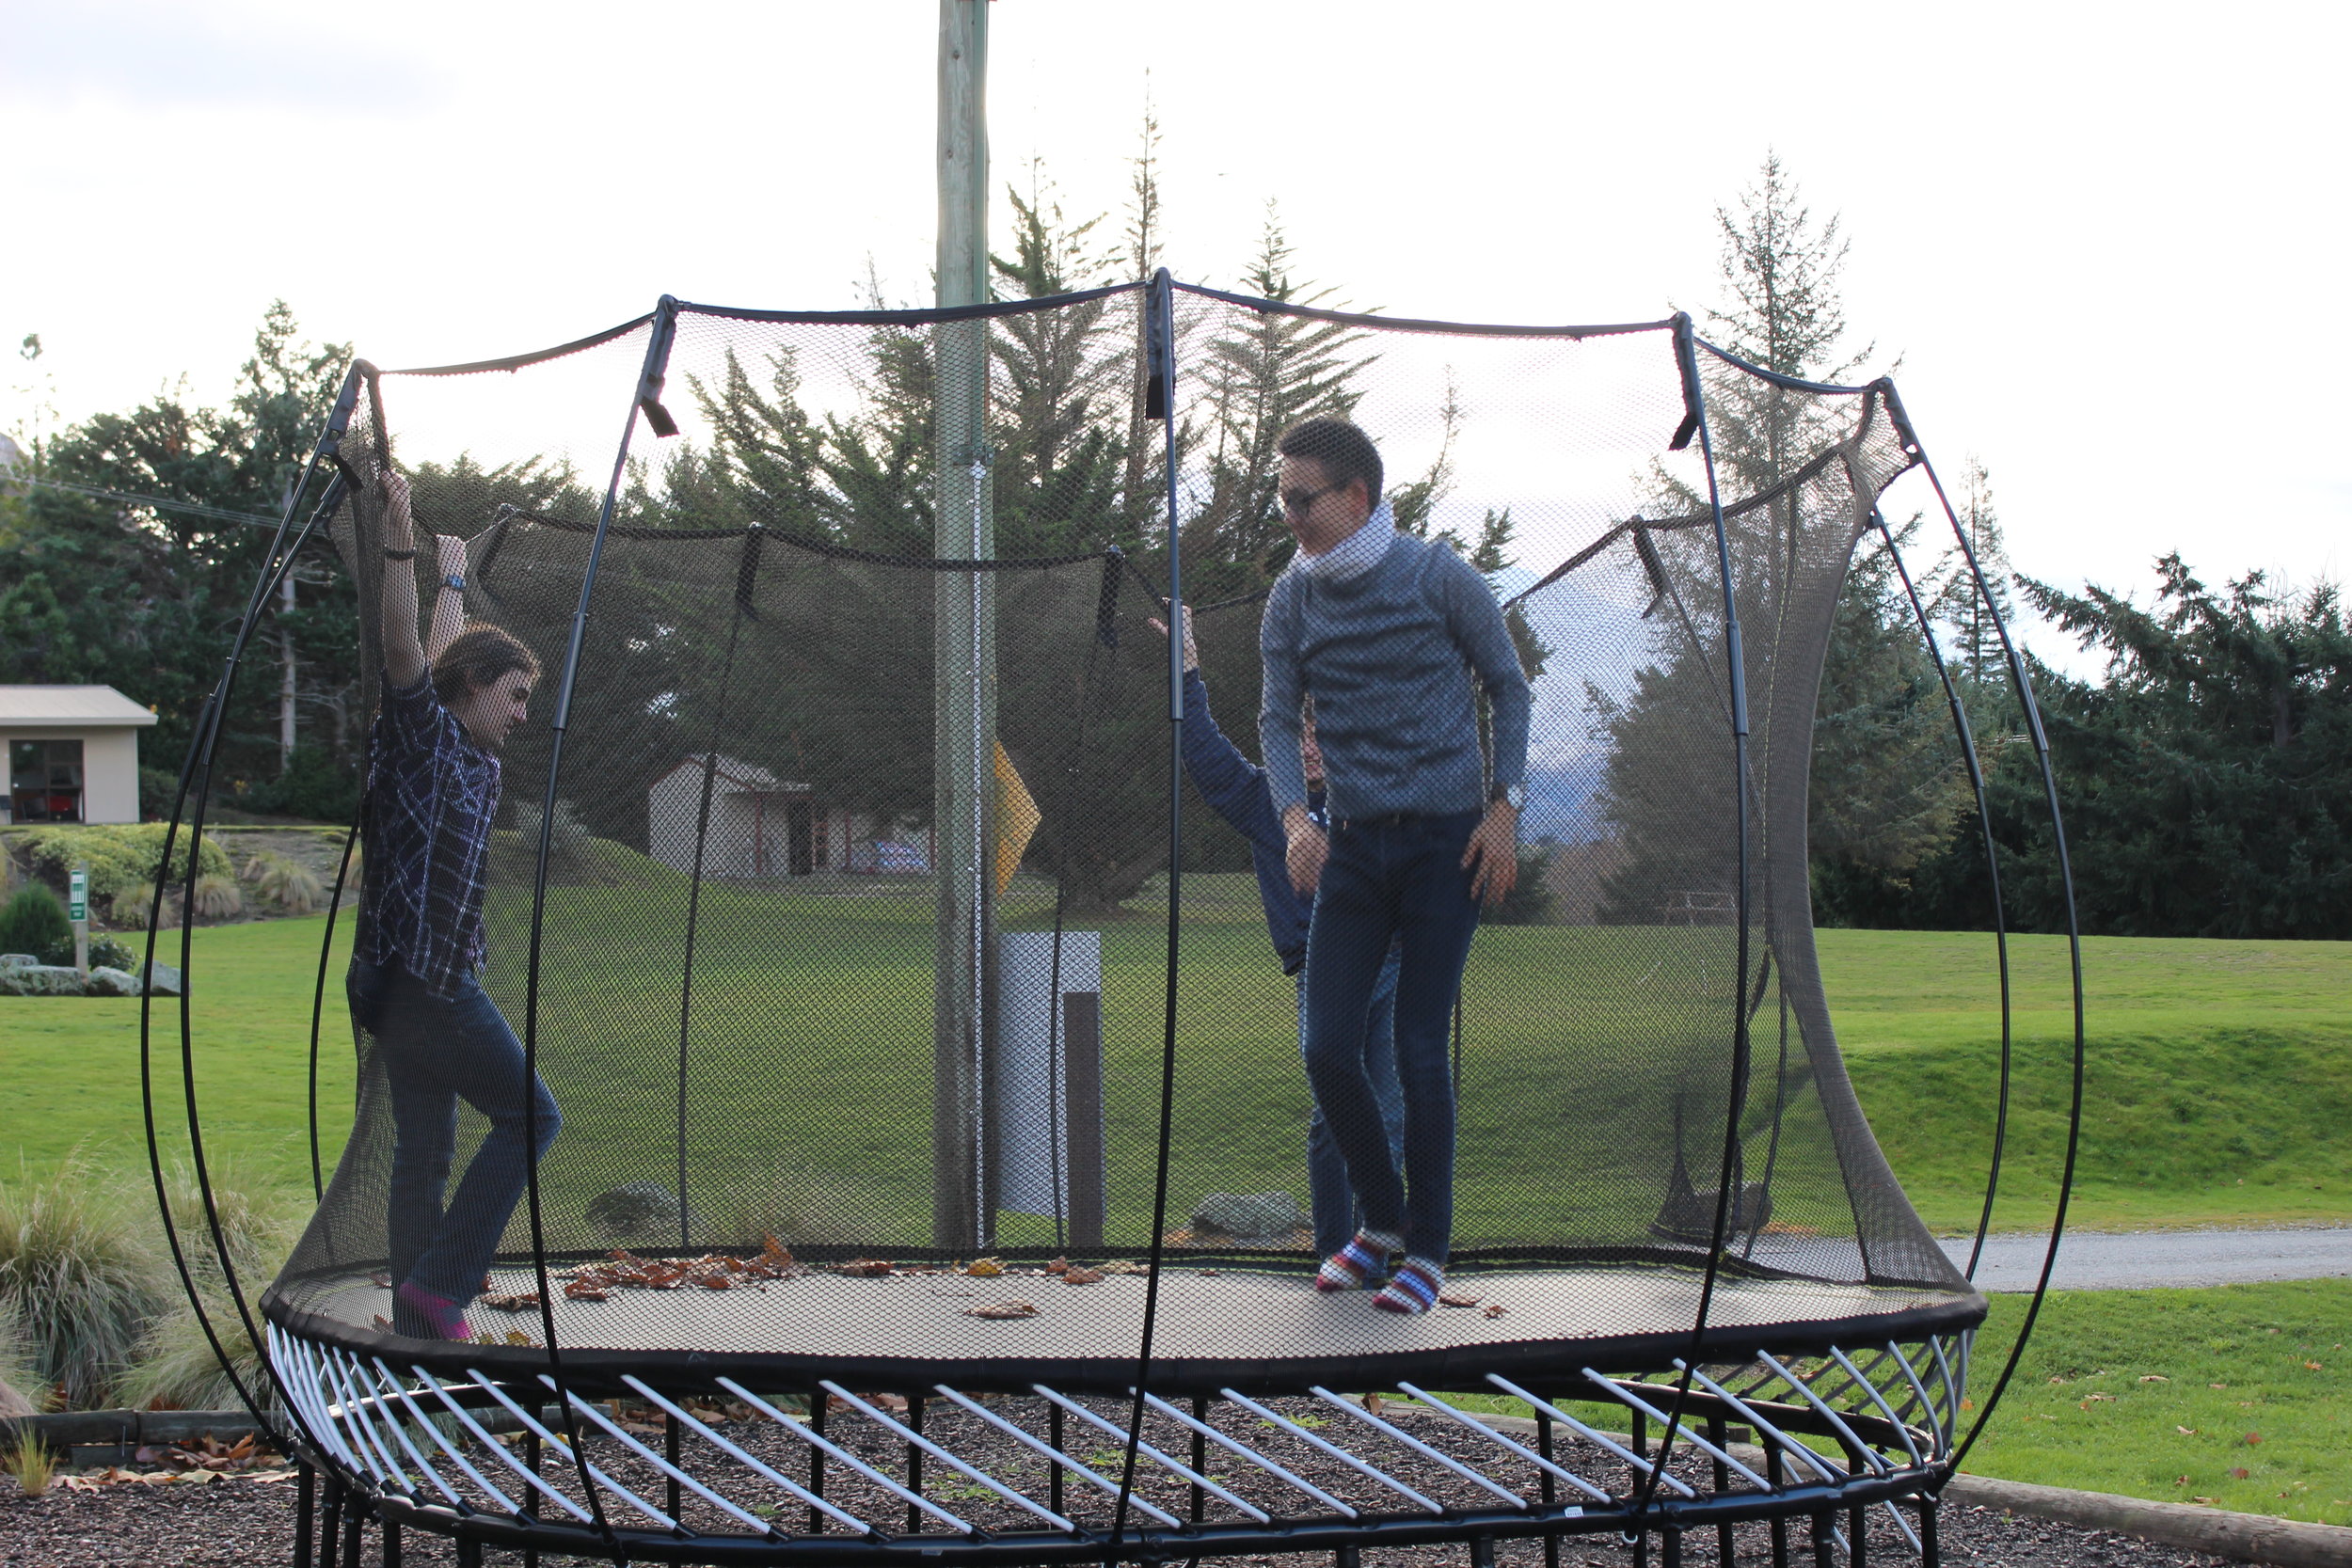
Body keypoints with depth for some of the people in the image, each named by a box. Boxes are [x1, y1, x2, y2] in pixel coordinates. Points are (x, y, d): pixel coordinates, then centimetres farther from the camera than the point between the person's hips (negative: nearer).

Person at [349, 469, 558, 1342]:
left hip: (423, 983, 9)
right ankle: (442, 1280, -8)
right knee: (529, 1114, -5)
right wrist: (399, 544, -32)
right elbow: (407, 654, -24)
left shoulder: (467, 754, 16)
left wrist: (453, 581, 47)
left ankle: (418, 1320, 9)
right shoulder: (421, 732, -6)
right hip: (421, 972, -9)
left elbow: (448, 652, 33)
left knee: (425, 1153, 8)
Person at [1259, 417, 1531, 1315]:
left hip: (1446, 839, -4)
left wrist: (1505, 806, -4)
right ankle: (1381, 1220, 19)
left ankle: (1428, 1250, 9)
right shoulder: (1292, 600, 4)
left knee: (1420, 1051, -5)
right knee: (1328, 1049, -3)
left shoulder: (1440, 578, -6)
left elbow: (1507, 684, 4)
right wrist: (1294, 816, -16)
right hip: (1351, 845, 4)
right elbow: (1278, 719, 2)